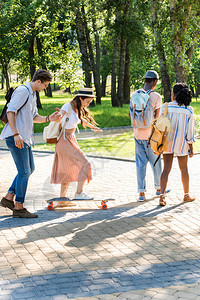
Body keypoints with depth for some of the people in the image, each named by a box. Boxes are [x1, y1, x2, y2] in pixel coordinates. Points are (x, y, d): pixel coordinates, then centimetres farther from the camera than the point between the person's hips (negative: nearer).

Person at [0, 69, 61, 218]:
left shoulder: (32, 94, 19)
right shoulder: (22, 91, -12)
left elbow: (34, 117, 24)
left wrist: (49, 118, 7)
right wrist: (16, 134, -26)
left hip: (24, 138, 10)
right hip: (15, 137, -10)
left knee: (30, 169, 15)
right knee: (24, 172, -8)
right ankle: (19, 208, -2)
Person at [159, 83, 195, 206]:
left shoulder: (165, 107, -8)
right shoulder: (189, 110, -8)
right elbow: (190, 130, -5)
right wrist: (191, 148, 4)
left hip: (167, 142, 0)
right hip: (182, 143, 0)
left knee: (166, 169, 5)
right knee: (184, 169, 15)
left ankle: (162, 196, -5)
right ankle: (186, 195, 28)